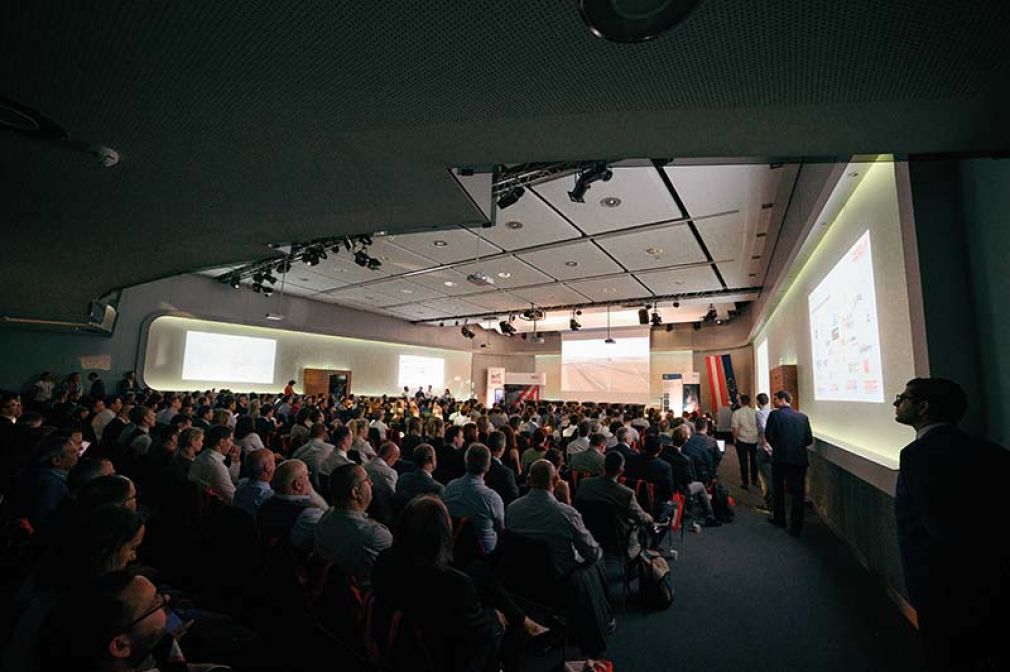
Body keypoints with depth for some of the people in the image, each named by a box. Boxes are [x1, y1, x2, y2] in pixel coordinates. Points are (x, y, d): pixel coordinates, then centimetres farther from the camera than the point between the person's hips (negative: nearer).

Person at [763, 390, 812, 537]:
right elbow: (809, 440, 1)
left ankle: (779, 519, 32)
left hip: (780, 459, -2)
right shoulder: (803, 417, 1)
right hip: (799, 459, 2)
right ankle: (796, 528, 12)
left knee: (778, 490, 18)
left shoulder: (775, 415, -9)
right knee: (798, 493, 9)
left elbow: (768, 435, -10)